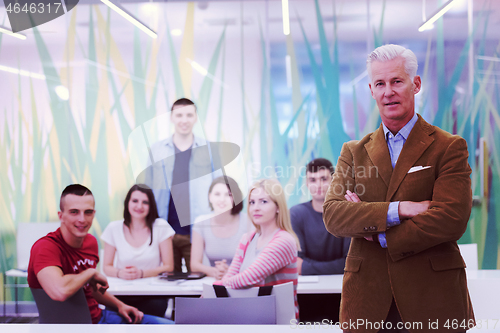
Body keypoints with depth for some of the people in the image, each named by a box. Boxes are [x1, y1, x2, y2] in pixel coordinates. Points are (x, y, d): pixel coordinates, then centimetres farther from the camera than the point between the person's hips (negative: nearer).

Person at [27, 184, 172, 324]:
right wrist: (92, 273, -24)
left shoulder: (91, 241, 4)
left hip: (98, 316, 9)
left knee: (168, 326, 12)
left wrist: (120, 306, 10)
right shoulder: (45, 247, -23)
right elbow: (60, 291, -43)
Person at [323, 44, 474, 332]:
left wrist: (377, 234, -8)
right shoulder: (354, 152, 10)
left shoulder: (450, 148, 0)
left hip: (432, 300, -2)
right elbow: (332, 215, -4)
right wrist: (399, 209, -16)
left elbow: (451, 221, -13)